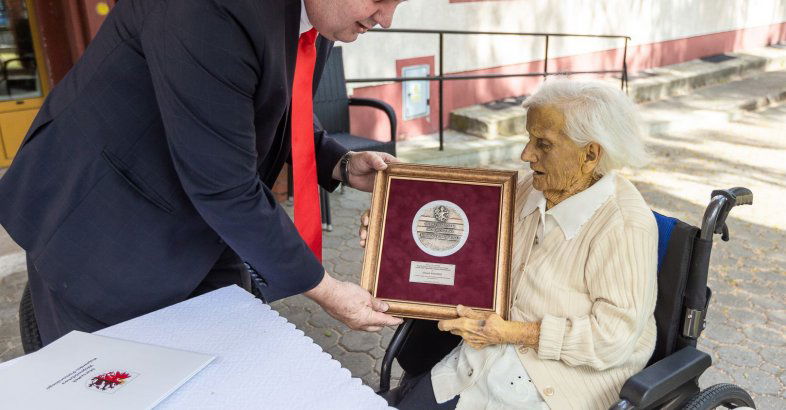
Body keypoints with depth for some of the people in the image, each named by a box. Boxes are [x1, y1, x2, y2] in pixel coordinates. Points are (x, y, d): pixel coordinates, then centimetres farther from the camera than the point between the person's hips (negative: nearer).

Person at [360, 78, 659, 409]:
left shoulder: (625, 224, -21)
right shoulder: (533, 188, 0)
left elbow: (614, 335, -21)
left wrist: (510, 333, -23)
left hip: (571, 368, -5)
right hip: (503, 349, 6)